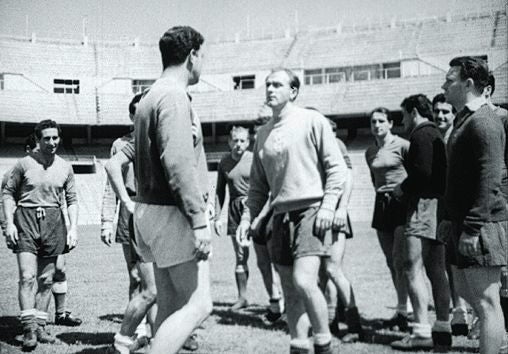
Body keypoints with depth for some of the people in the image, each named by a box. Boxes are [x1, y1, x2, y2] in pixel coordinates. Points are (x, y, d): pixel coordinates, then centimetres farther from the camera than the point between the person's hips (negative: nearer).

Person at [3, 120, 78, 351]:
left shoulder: (65, 168, 8)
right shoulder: (24, 164, -1)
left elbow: (72, 199, 12)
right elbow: (8, 193, 4)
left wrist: (73, 227, 2)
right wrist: (9, 223, -5)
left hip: (53, 221, 3)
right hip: (26, 220, -3)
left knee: (46, 279, 8)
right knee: (27, 277, -12)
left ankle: (40, 327, 18)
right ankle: (29, 329, -10)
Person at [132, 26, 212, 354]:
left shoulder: (151, 97, 18)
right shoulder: (174, 96, -13)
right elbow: (178, 163, -23)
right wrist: (199, 220, -22)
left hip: (152, 208, 10)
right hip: (173, 213, -10)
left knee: (170, 305, 12)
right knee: (198, 304, -8)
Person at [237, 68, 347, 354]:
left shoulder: (312, 120, -1)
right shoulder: (264, 133, 15)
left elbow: (337, 167, -4)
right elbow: (259, 185, 18)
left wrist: (328, 207, -14)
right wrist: (248, 217, 8)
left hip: (311, 210, -6)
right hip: (281, 215, 6)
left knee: (304, 281, -20)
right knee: (290, 290, 8)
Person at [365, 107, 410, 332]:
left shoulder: (402, 145, -7)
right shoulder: (370, 152, 12)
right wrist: (380, 191, 14)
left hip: (402, 202, -6)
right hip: (382, 204, 7)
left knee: (399, 259, -13)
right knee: (391, 262, 7)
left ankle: (402, 311, -9)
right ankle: (403, 310, 15)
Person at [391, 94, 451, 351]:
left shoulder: (421, 135, -9)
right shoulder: (436, 135, 21)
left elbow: (422, 172, -21)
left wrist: (402, 189, -6)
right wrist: (405, 188, 14)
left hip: (424, 204, -10)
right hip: (438, 204, 10)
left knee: (413, 269, -10)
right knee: (436, 270, 11)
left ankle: (422, 332, -12)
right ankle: (443, 330, 14)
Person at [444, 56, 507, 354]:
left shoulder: (483, 123, -14)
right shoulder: (466, 120, 17)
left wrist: (473, 227, -24)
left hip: (483, 224, -11)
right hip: (467, 222, 11)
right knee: (465, 289, 17)